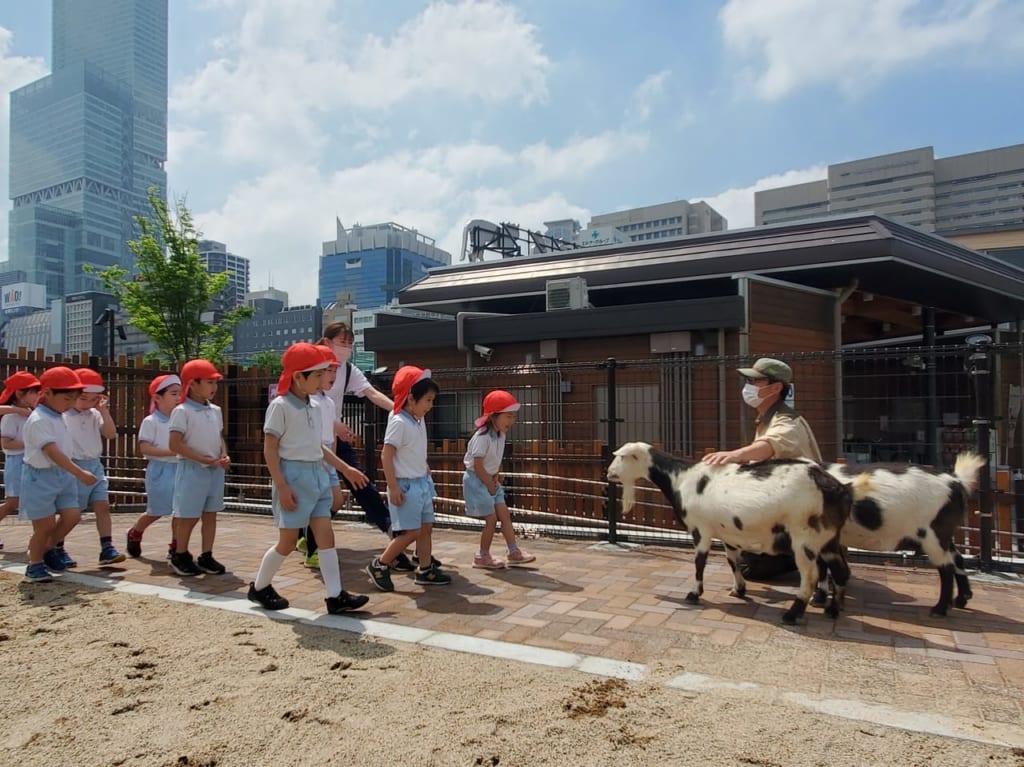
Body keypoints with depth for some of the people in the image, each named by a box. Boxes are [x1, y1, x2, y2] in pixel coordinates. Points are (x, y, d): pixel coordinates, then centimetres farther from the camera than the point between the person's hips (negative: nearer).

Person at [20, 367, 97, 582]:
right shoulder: (39, 420, -20)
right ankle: (35, 564, 21)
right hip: (40, 477, -8)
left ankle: (47, 549, 25)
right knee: (45, 524, 0)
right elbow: (53, 453, -29)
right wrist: (80, 473, -33)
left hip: (62, 475, 8)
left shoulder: (59, 417, 8)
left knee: (72, 515, 1)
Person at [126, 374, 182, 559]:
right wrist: (171, 452, -24)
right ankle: (134, 534, 35)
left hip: (180, 468, 5)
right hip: (160, 470, -4)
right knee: (156, 511, 5)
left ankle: (176, 547, 14)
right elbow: (144, 448, -15)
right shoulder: (150, 422, -8)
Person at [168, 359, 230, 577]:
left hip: (215, 470, 6)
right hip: (193, 470, -6)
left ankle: (206, 557, 19)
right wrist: (204, 460, -20)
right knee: (189, 516, 3)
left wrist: (224, 456, -3)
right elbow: (174, 444, -17)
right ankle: (180, 556, 21)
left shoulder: (215, 411, 9)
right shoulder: (182, 411, -12)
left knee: (210, 515, 10)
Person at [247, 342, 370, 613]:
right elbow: (269, 450, -13)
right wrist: (282, 486, -18)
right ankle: (259, 587, 26)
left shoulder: (315, 407, 11)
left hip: (317, 476, 7)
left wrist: (345, 469, 18)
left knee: (326, 536, 2)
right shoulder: (281, 406, -11)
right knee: (288, 541, 4)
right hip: (294, 475, -7)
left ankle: (335, 596, 5)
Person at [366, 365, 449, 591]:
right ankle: (379, 566, 9)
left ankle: (426, 570, 24)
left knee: (426, 527, 13)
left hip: (422, 482, 9)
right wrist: (393, 488, -21)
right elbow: (386, 455, -19)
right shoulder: (399, 422, -18)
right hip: (406, 485, -9)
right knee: (410, 532, -6)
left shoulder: (419, 421, 7)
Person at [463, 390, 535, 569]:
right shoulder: (482, 436, -24)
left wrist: (495, 479, 0)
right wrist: (490, 485, -14)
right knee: (492, 519, -4)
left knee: (505, 515, 6)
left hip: (490, 480, 8)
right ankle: (482, 557, 11)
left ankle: (514, 552, 13)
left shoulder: (500, 435, 2)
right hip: (477, 480, -8)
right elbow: (478, 465, -23)